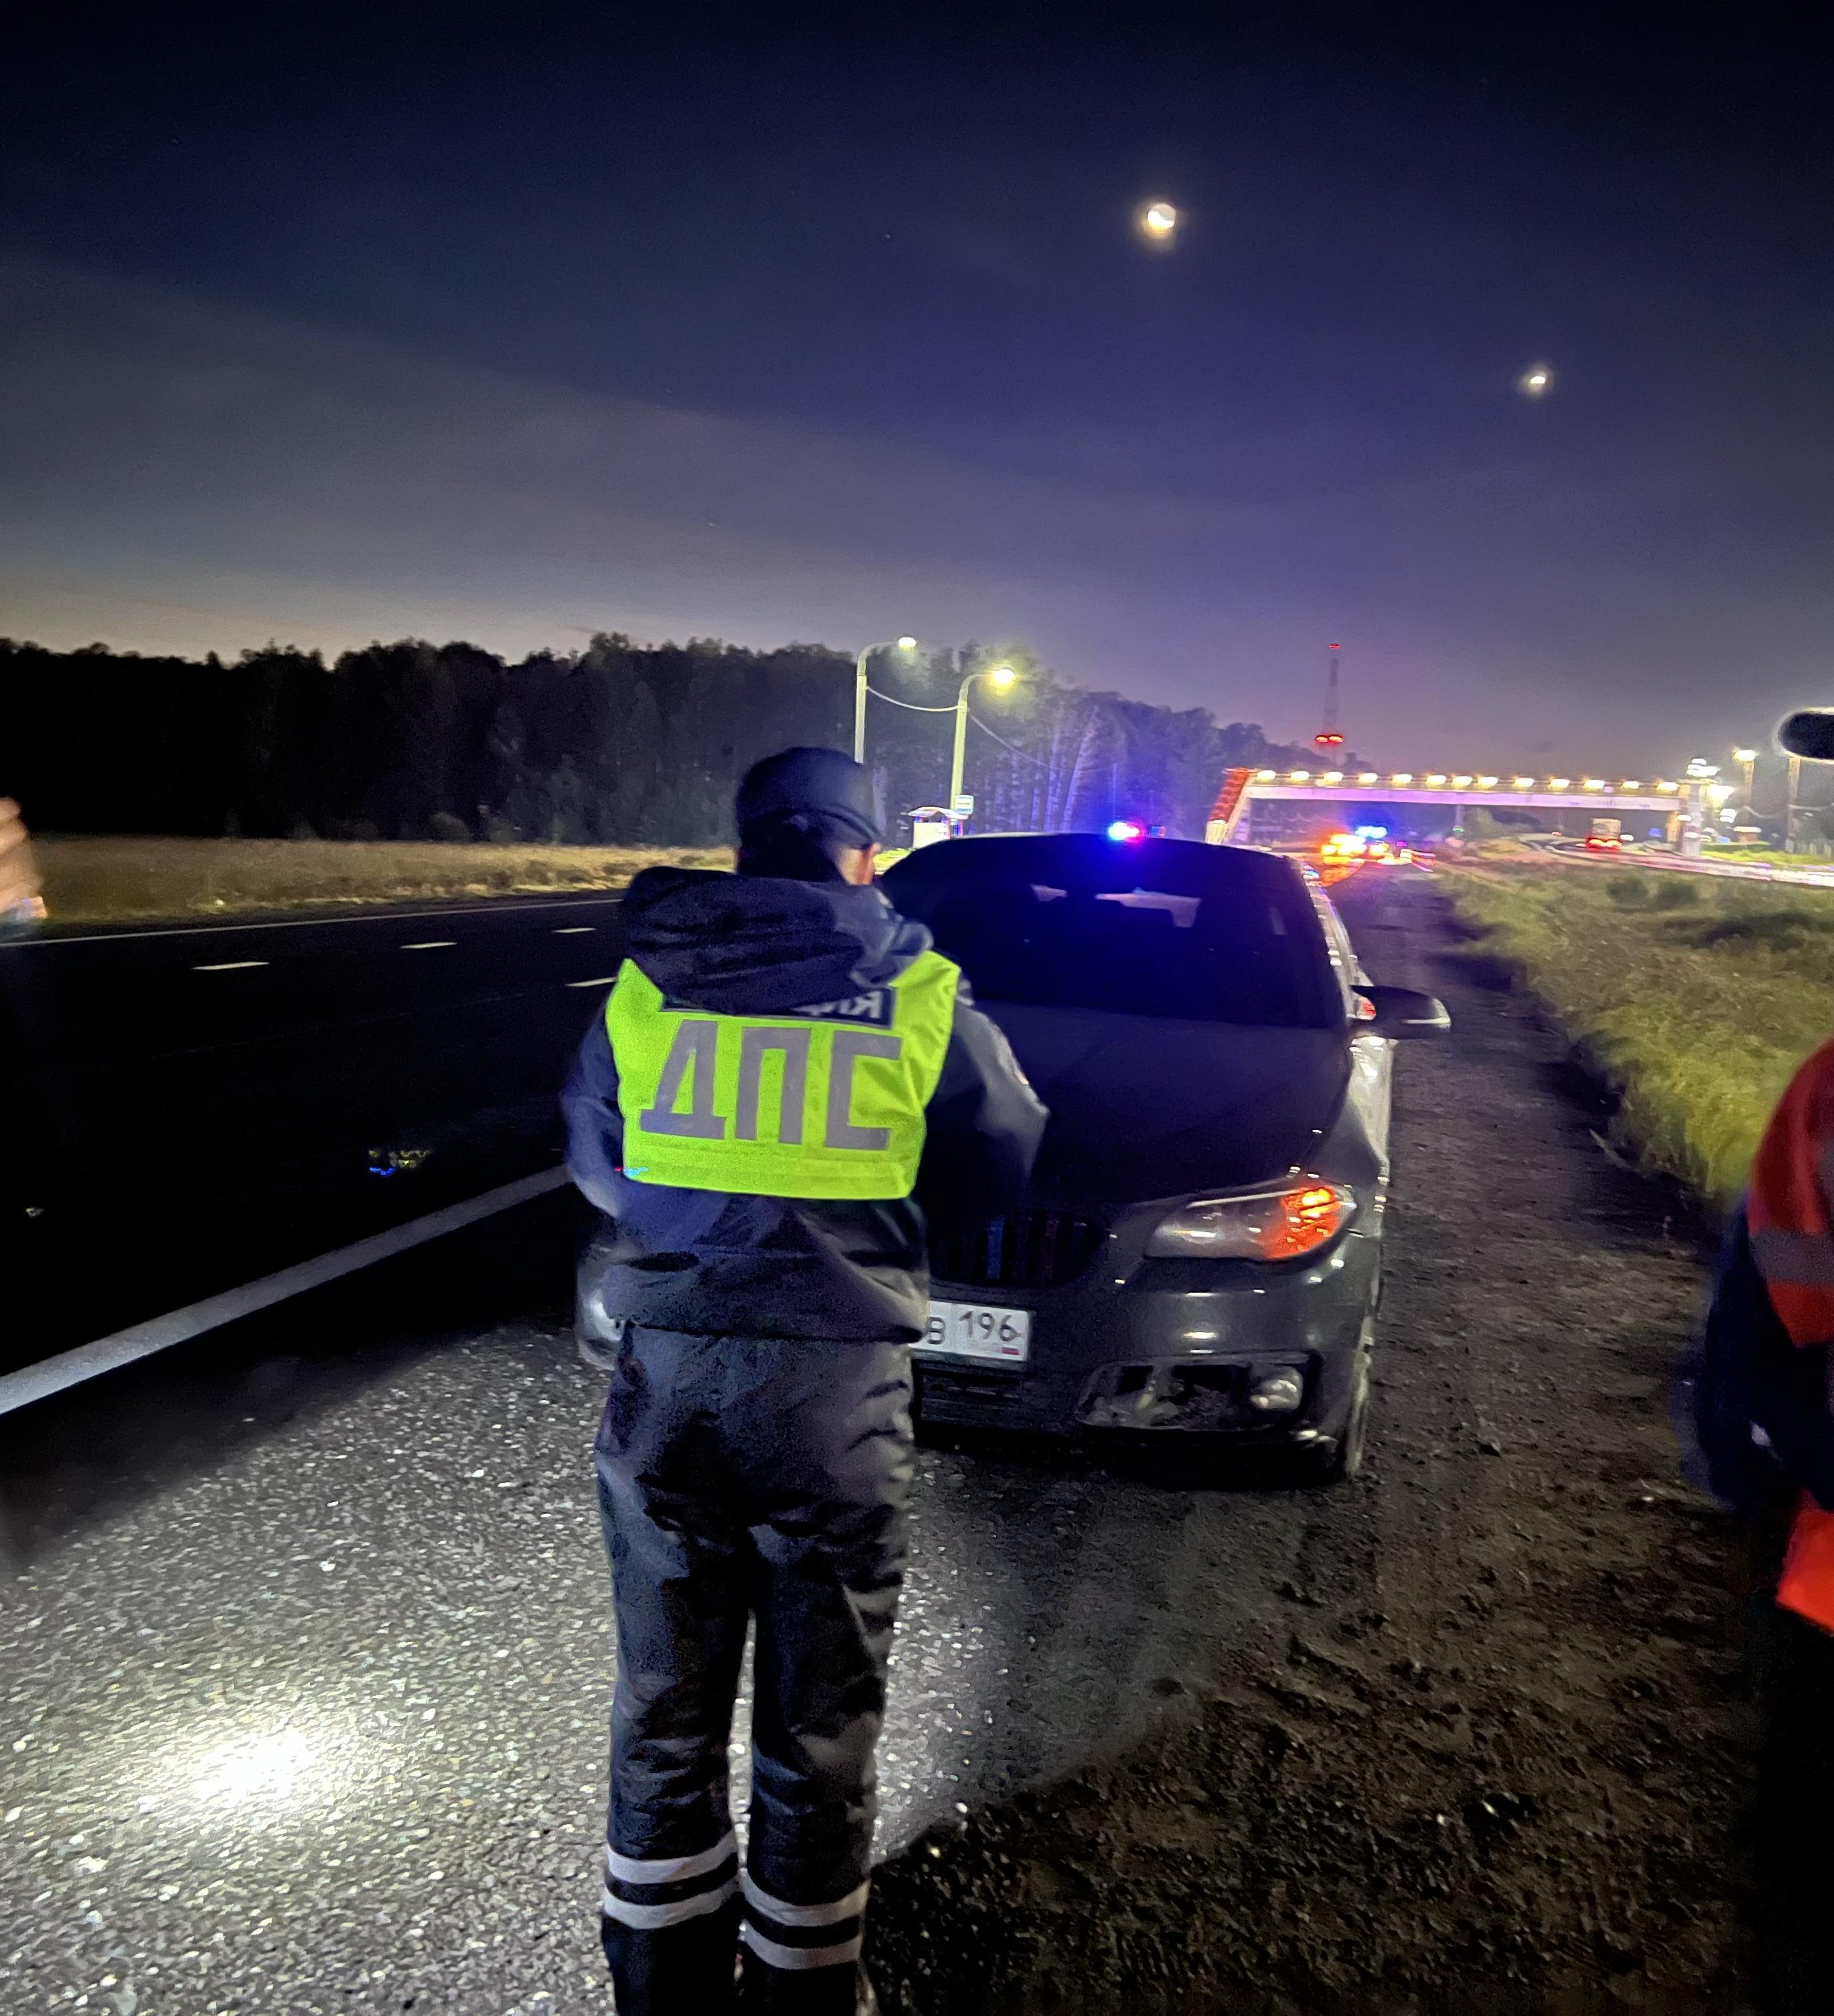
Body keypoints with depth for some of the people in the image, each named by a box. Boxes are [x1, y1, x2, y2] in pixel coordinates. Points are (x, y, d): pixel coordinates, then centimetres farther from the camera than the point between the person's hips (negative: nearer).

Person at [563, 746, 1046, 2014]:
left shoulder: (645, 983, 3)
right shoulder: (925, 998, -2)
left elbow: (595, 1162, 15)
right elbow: (1006, 1167, 9)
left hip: (662, 1376, 2)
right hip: (836, 1389, -2)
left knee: (664, 1714, 19)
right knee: (819, 1730, 15)